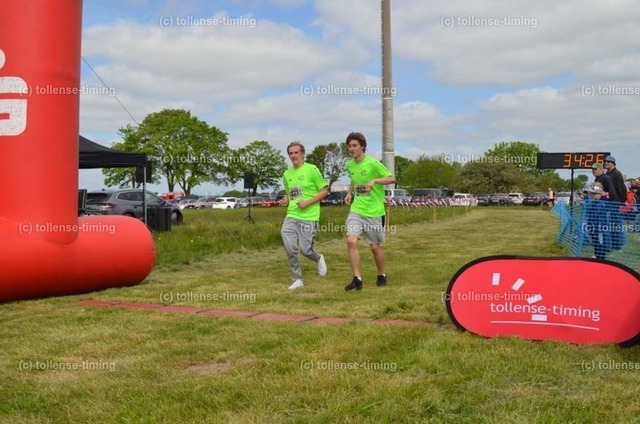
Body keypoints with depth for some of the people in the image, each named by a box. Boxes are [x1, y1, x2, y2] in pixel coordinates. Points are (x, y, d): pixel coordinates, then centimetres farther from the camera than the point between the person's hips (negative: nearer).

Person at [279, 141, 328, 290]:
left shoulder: (311, 169, -4)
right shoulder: (287, 174, 12)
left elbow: (324, 191, -4)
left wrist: (308, 202, -15)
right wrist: (285, 200, 3)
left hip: (309, 217, -4)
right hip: (291, 216, 4)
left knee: (305, 250, -5)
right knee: (289, 248, -8)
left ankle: (318, 259, 31)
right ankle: (297, 279, 8)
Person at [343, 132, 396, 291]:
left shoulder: (373, 163, -13)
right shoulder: (349, 165, 5)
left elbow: (392, 178, -13)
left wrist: (375, 180, -29)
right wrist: (350, 192, 8)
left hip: (374, 212, -4)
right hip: (356, 210, 4)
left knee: (375, 246, 6)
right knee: (351, 241, -15)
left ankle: (382, 275, 31)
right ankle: (357, 279, -8)